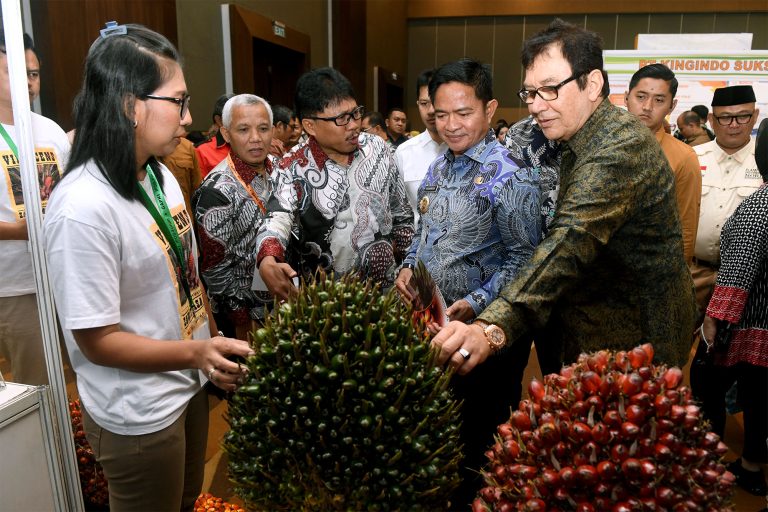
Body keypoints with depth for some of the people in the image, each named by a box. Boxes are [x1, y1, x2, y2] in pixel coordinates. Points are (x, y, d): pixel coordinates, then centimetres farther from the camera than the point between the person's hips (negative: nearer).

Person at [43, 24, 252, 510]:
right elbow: (96, 340, -23)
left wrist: (215, 346, 7)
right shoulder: (82, 207, -28)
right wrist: (196, 352, -34)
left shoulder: (162, 175, -1)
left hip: (190, 385, 7)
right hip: (138, 417, -7)